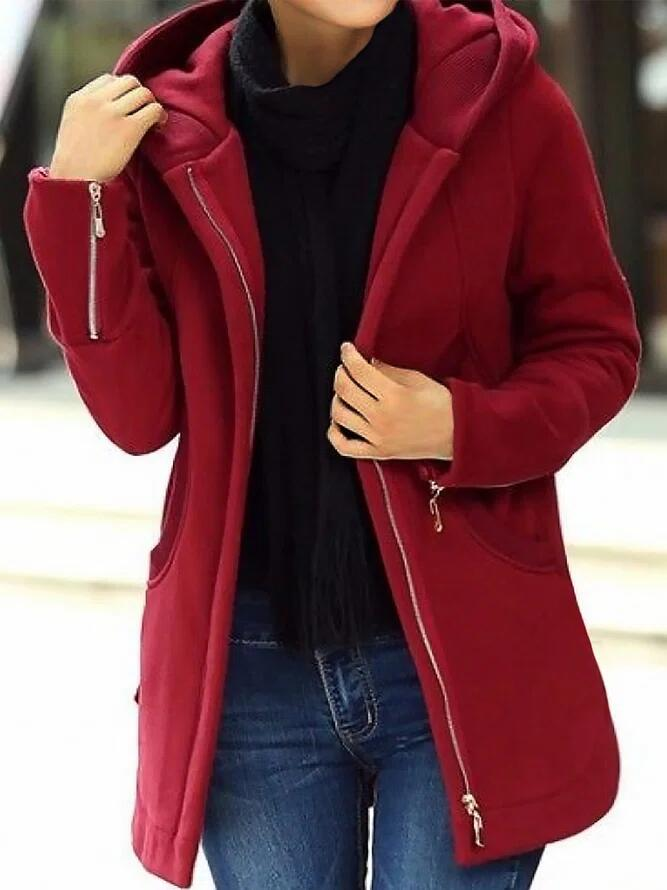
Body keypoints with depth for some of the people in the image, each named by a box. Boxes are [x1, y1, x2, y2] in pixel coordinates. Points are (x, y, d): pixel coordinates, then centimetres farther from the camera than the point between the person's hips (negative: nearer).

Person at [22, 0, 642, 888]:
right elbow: (139, 413, -2)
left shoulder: (500, 98, -6)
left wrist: (463, 431, -16)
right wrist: (79, 198, -13)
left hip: (463, 657, -1)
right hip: (248, 665, 2)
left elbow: (596, 345, 3)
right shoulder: (170, 126, -1)